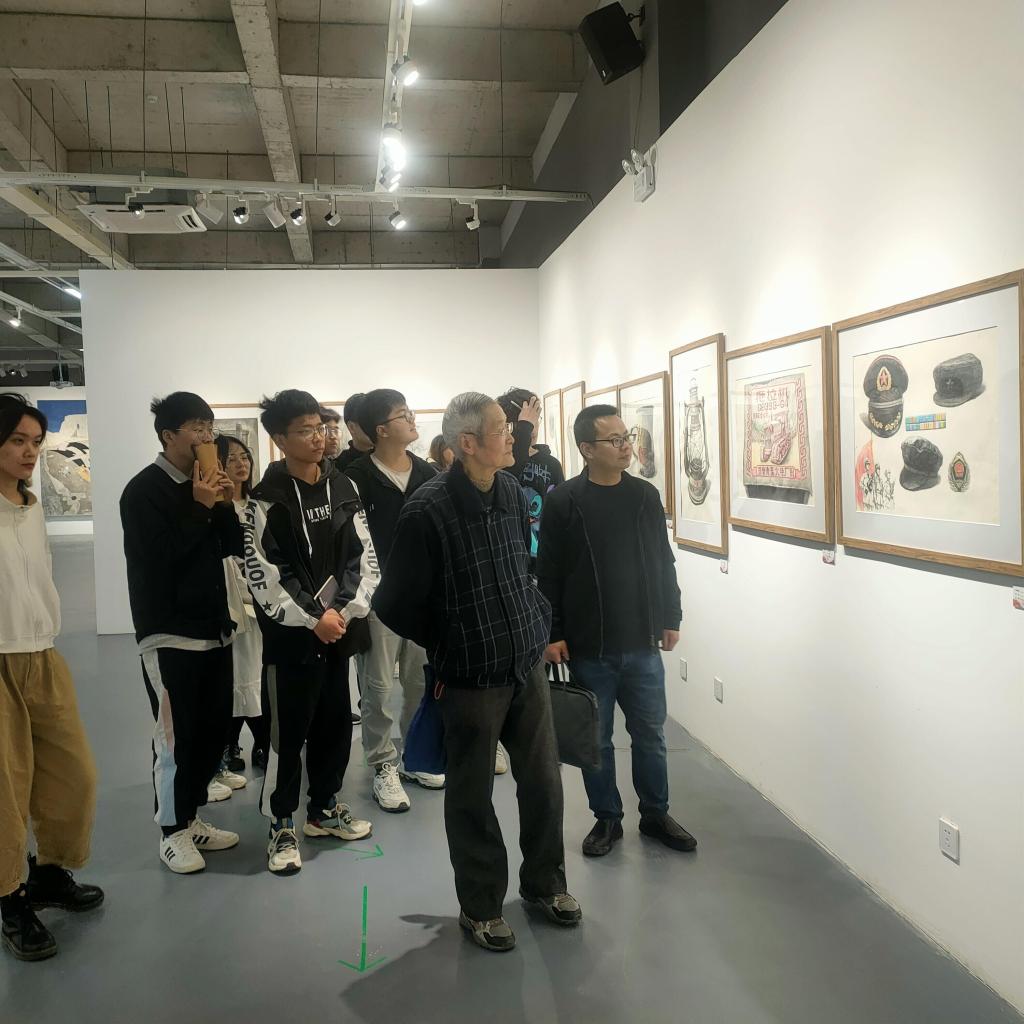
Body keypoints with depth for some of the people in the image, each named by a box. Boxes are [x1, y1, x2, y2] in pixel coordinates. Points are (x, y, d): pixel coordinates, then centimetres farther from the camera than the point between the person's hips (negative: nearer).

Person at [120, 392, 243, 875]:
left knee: (213, 727, 11)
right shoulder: (144, 490, -10)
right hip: (170, 633, -7)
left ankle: (192, 818, 25)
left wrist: (225, 505, -7)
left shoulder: (202, 483, 11)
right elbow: (156, 557, -19)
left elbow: (231, 547, 9)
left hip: (214, 627, 7)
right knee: (176, 735, -1)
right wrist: (200, 508, -20)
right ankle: (173, 832, 13)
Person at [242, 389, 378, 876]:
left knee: (335, 722, 13)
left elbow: (363, 556, 5)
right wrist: (312, 618, -14)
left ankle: (324, 808, 31)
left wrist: (345, 609, -8)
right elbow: (263, 575, -12)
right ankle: (281, 825, 16)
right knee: (288, 730, 1)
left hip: (339, 628, 5)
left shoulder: (344, 488, 6)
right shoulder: (267, 499, -8)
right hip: (290, 632, -5)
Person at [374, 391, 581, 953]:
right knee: (472, 796, 11)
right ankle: (480, 905, 31)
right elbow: (395, 604, -12)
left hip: (528, 667, 5)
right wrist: (447, 646, 1)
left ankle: (543, 881, 38)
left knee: (543, 781, 15)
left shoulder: (512, 492, 1)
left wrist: (537, 623, 10)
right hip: (472, 678, -5)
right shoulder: (428, 510, -19)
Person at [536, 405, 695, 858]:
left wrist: (670, 618, 9)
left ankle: (655, 814, 31)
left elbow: (664, 562, 10)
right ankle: (607, 818, 28)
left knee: (650, 734, 13)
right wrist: (552, 634, -8)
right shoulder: (563, 503, -8)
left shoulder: (645, 495, 3)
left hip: (642, 644, 3)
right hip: (588, 649, -3)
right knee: (596, 739, 11)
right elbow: (548, 575, -7)